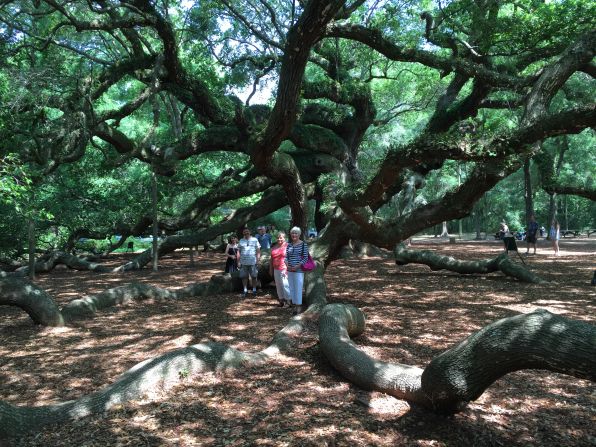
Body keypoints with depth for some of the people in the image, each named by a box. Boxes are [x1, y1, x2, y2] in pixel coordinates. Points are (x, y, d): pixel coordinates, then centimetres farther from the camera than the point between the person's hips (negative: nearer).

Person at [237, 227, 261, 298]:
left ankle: (254, 290, 17)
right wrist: (238, 262, 4)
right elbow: (238, 252, 10)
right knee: (244, 277, 5)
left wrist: (257, 260, -5)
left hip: (253, 262, -2)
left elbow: (258, 251, 2)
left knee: (254, 276, 5)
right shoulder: (241, 241, 9)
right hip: (243, 263, 2)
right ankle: (245, 290, 16)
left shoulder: (254, 240, 3)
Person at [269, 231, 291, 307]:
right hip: (276, 270, 6)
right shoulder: (274, 248, 14)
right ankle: (281, 300, 18)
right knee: (278, 285, 9)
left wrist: (288, 268, -16)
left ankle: (289, 300, -4)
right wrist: (271, 269, 17)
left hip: (284, 269, -6)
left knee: (285, 284, -11)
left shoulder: (287, 246, -4)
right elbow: (271, 259, 19)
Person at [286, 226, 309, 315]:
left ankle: (299, 308, 1)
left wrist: (297, 266, -16)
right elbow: (286, 257, 12)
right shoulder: (289, 245, 11)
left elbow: (306, 258, -7)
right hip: (290, 270, 6)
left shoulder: (303, 244, -4)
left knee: (298, 289, -6)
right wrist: (287, 265, -6)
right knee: (292, 289, 9)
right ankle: (296, 306, 19)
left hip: (299, 270, -6)